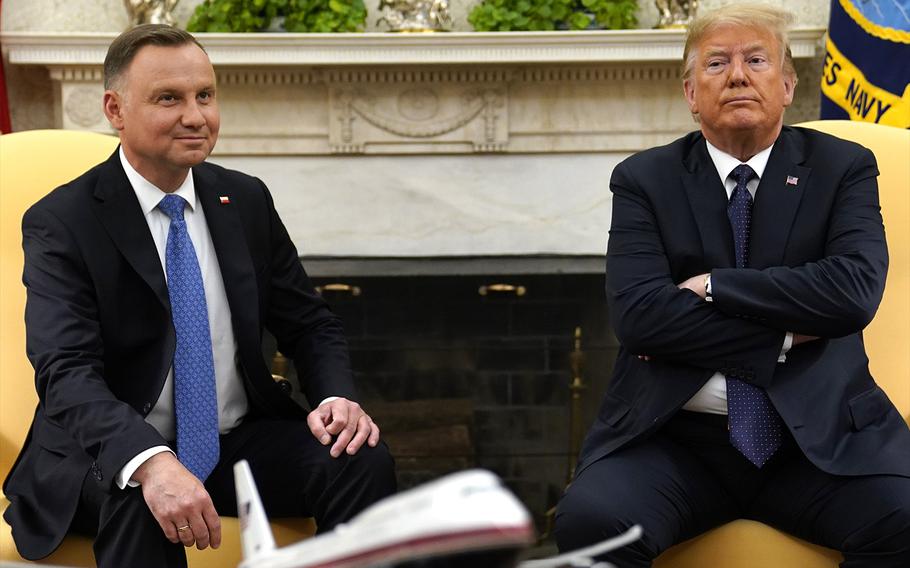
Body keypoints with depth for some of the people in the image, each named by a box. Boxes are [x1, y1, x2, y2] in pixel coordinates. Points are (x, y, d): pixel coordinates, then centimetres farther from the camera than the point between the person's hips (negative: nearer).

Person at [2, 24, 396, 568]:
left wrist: (337, 396, -14)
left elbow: (310, 324, 10)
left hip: (240, 441, 5)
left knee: (364, 461, -20)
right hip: (113, 455, -4)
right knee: (141, 498, -37)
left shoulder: (247, 200, 5)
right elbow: (66, 372, -22)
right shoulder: (61, 222, -10)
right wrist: (151, 462, -41)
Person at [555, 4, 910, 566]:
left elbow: (855, 290, -10)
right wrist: (785, 336, -9)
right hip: (675, 440, -1)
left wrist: (711, 286, -9)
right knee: (589, 519, -30)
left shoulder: (843, 168, 8)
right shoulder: (645, 180, 7)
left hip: (819, 434, 1)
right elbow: (637, 314, -8)